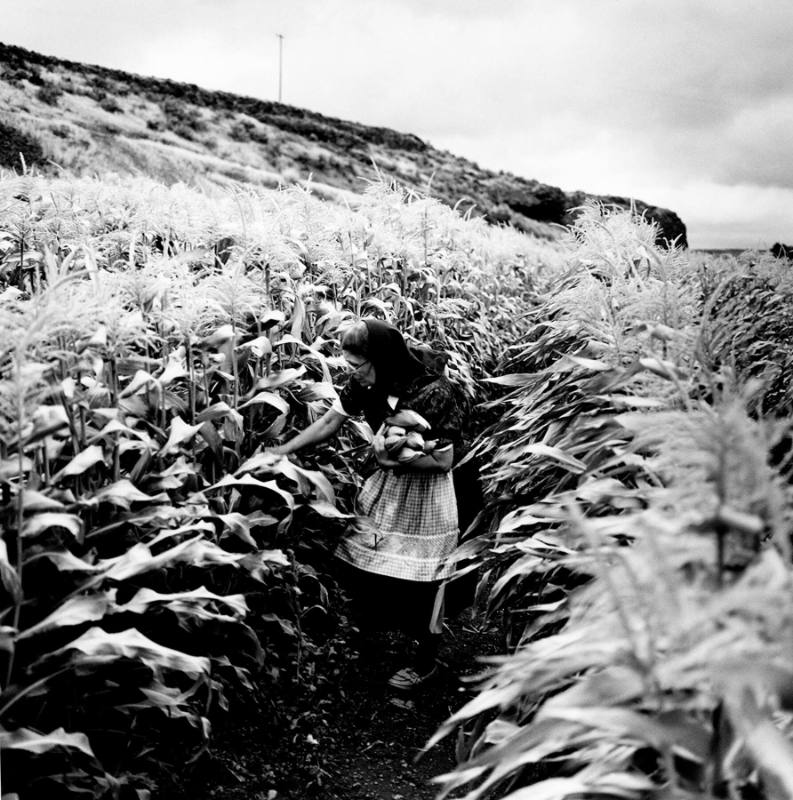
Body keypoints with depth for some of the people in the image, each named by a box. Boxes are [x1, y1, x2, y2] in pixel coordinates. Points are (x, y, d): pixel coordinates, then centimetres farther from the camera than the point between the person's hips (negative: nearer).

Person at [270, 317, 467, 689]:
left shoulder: (433, 393, -29)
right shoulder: (368, 383, -10)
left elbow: (443, 461, -22)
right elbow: (329, 421, 0)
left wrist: (393, 459, -24)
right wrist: (283, 450, -1)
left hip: (423, 494, -6)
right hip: (386, 482, 7)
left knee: (419, 583, 4)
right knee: (358, 568, 12)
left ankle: (427, 661, 27)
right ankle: (372, 632, 37)